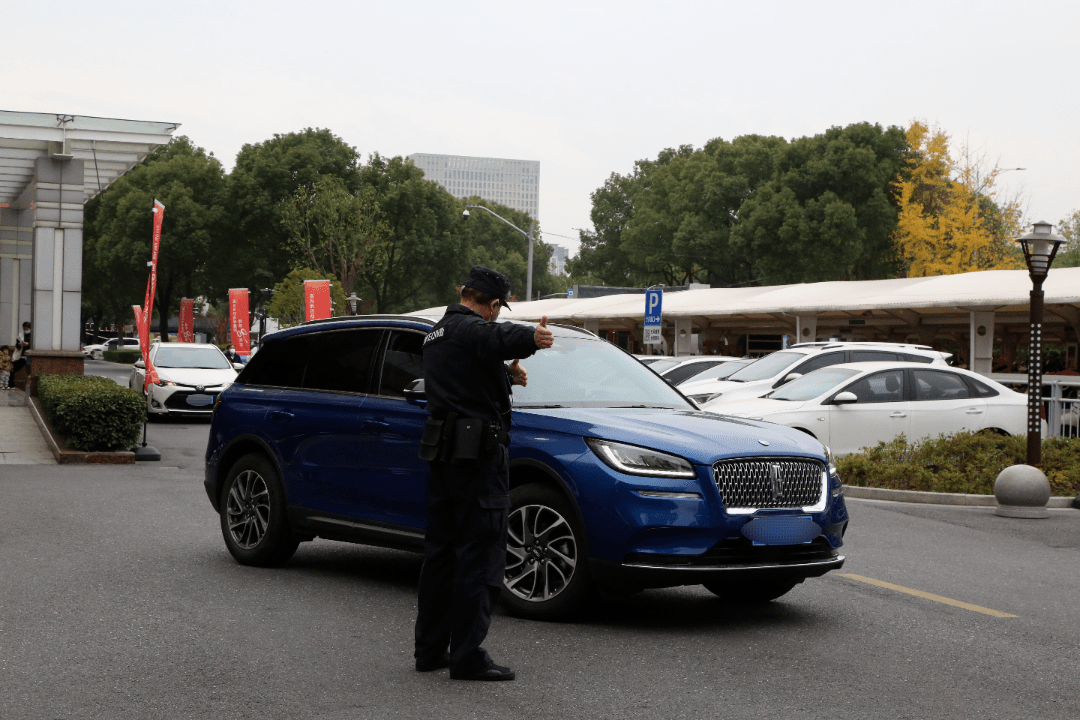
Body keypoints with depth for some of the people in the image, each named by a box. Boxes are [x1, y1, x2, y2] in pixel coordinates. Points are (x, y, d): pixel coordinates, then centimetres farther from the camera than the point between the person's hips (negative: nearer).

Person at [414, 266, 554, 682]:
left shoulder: (437, 333, 18)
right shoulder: (472, 330, -14)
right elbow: (502, 338, -38)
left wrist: (506, 373, 25)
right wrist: (535, 337, -30)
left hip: (444, 453, 10)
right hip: (478, 453, -10)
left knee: (441, 550, 15)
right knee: (480, 554, -6)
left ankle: (430, 649, 21)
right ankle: (467, 657, -5)